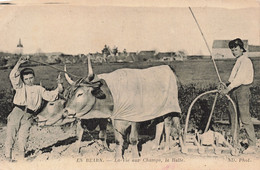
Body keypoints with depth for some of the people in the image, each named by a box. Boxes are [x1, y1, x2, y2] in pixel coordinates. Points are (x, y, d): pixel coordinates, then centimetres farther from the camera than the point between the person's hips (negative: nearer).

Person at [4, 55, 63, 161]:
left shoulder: (39, 89, 20)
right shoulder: (20, 87, 16)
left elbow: (50, 95, 15)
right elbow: (13, 76, 1)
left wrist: (58, 88, 1)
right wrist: (19, 63, -9)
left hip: (28, 116, 0)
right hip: (17, 112, 0)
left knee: (23, 137, -8)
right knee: (11, 134, -7)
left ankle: (21, 157, 5)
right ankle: (8, 157, 1)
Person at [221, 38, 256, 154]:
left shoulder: (245, 61, -12)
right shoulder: (238, 61, 18)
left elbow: (240, 78, -22)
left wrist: (228, 89, -23)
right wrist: (227, 85, 4)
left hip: (242, 89, -9)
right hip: (234, 91, 9)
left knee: (245, 118, -9)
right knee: (233, 117, 12)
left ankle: (252, 145, -4)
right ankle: (233, 142, 21)